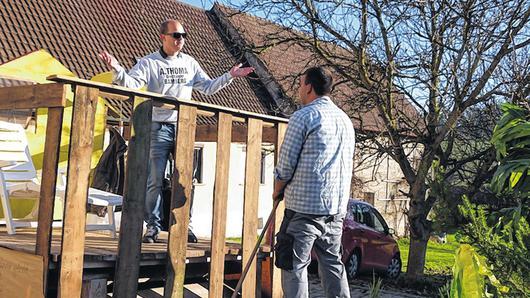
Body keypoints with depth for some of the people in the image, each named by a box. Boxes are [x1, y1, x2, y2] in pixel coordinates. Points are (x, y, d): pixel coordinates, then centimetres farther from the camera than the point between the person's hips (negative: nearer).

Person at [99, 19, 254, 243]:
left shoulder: (189, 63, 13)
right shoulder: (149, 62, 0)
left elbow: (208, 88, 18)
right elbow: (131, 83, -12)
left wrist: (230, 76, 11)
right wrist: (117, 69, -29)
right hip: (159, 128, -4)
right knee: (155, 180, -1)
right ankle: (153, 225, 9)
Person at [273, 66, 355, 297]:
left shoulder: (303, 116, -6)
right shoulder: (345, 120, 16)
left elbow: (286, 163, -6)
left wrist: (278, 191, 10)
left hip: (304, 204, -7)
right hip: (337, 205, 7)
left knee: (295, 265, -1)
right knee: (332, 263, 15)